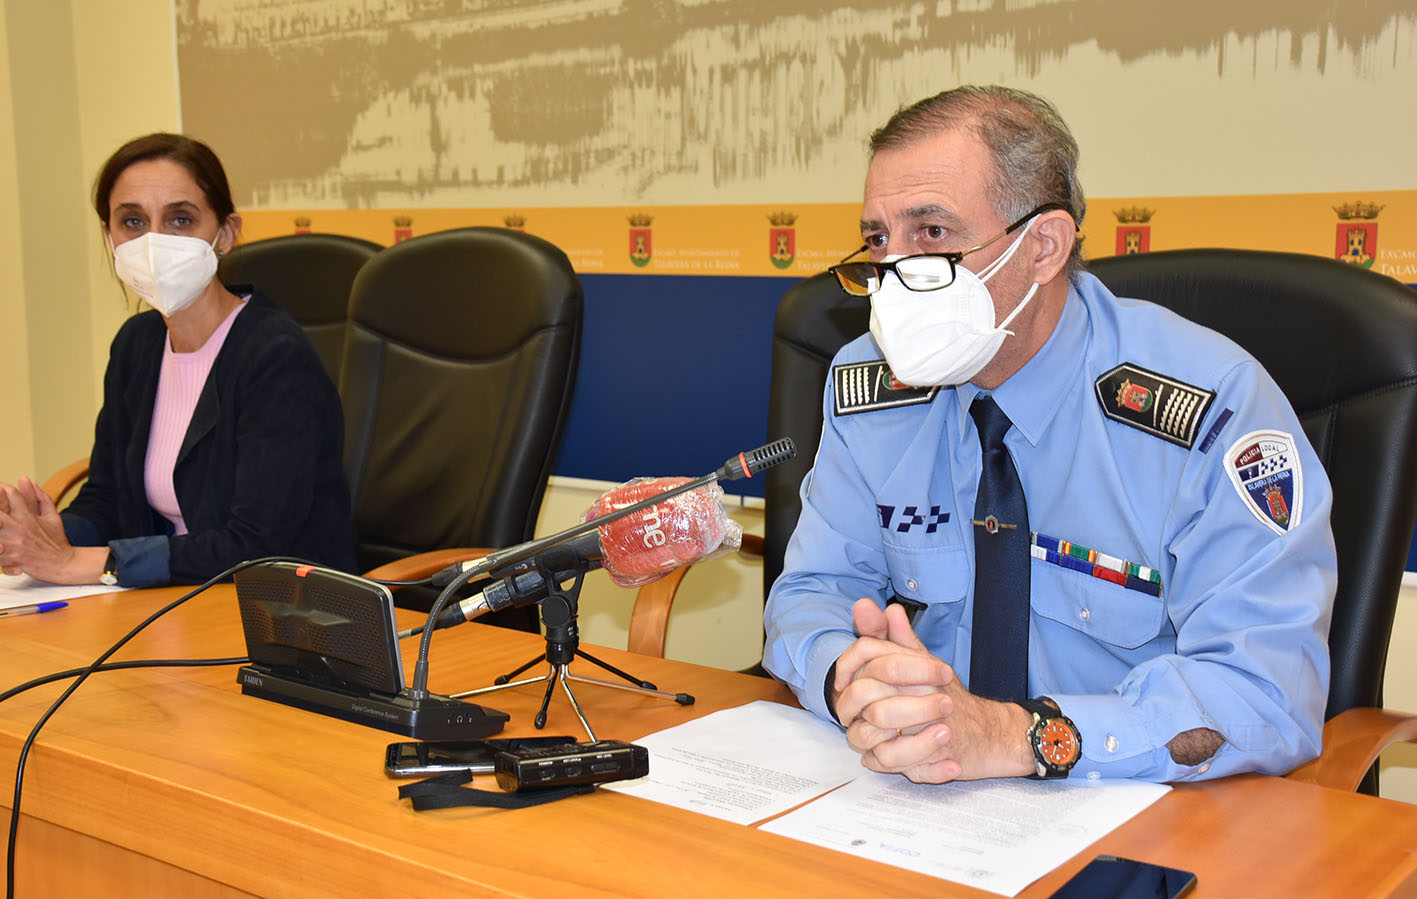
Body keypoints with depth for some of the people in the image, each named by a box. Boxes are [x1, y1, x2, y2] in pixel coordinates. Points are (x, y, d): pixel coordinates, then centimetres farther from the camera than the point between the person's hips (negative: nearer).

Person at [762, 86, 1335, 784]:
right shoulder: (867, 388, 0)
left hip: (1140, 826, -3)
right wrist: (855, 681, -22)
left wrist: (1008, 734, -32)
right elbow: (812, 592, 2)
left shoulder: (1215, 408, -15)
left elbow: (1266, 693, -20)